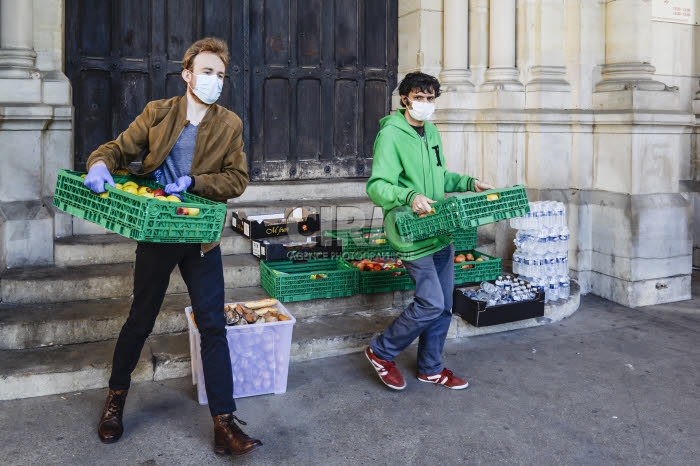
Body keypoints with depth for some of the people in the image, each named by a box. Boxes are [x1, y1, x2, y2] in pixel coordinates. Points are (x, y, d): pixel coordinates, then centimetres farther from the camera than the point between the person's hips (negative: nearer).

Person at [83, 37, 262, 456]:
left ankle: (225, 425, 4)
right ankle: (116, 397, 37)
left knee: (213, 326, -1)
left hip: (202, 238, 0)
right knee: (140, 321, 13)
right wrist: (101, 164, -21)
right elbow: (120, 148, 2)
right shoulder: (157, 113, 1)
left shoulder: (230, 125, 1)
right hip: (156, 233, 0)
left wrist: (194, 181, -19)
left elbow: (238, 179, -4)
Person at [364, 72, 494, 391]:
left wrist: (469, 183, 13)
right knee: (431, 303, -11)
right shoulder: (391, 135, -13)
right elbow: (377, 186, -22)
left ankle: (431, 368, 29)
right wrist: (410, 196, -38)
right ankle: (381, 352, 11)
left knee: (443, 306, 12)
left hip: (441, 233, 9)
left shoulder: (432, 133, 13)